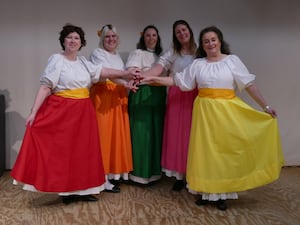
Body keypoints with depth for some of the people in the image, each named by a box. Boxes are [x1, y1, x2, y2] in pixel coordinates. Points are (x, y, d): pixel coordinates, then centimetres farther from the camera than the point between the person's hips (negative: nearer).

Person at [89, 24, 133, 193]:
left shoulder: (117, 55, 21)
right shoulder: (97, 53, -4)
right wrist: (126, 81, -35)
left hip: (119, 98, 7)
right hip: (104, 98, -7)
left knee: (118, 134, 8)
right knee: (104, 135, -8)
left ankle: (115, 173, 18)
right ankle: (104, 179, -4)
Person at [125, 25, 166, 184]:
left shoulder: (160, 55, 20)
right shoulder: (138, 53, 0)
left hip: (158, 96, 6)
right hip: (142, 96, -6)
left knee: (156, 132, 7)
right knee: (142, 134, -6)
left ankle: (153, 171, 16)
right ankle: (140, 173, 3)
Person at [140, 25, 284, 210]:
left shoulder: (232, 60, 2)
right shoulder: (198, 64, 7)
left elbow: (250, 84, 0)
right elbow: (178, 81, 8)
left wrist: (265, 106, -1)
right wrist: (154, 79, 0)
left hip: (227, 111, -1)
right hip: (205, 111, 2)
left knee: (225, 150, 2)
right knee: (206, 151, 3)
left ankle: (222, 194, 13)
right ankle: (207, 192, 14)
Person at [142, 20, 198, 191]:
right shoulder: (172, 53, 6)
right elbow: (157, 69, -9)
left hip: (194, 96, 0)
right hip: (176, 97, 1)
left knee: (191, 135, -1)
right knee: (176, 135, 1)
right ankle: (179, 175, 10)